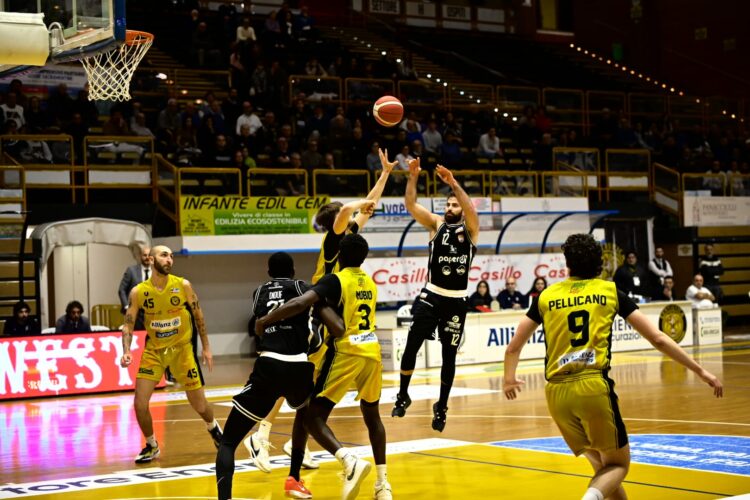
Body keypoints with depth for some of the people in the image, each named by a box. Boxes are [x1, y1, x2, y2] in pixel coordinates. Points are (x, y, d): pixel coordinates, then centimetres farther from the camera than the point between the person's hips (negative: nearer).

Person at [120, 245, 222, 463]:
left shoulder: (183, 285, -11)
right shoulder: (138, 292, -11)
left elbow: (198, 316, 0)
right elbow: (128, 325, -6)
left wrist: (206, 347, 1)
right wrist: (126, 352, -22)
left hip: (182, 349, 0)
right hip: (154, 350, 0)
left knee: (199, 404, 4)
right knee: (140, 403, -11)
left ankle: (214, 428, 39)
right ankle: (151, 446, 13)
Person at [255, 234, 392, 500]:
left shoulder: (334, 280, -6)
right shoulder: (370, 283, 15)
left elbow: (301, 303, -22)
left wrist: (265, 320, -13)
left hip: (346, 352, -6)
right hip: (372, 352, 6)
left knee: (312, 415, -2)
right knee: (372, 416, 22)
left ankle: (350, 461, -24)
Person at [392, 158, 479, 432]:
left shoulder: (470, 229, 2)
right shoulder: (436, 224, 6)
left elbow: (471, 209, -20)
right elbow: (411, 205, -7)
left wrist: (453, 183, -31)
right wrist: (413, 176, -22)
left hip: (456, 301, 0)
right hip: (431, 295, 0)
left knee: (449, 355, 6)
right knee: (411, 344, -11)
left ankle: (441, 407, 21)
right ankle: (403, 396, 6)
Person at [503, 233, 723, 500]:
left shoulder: (546, 296, 13)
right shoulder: (611, 291, 9)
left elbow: (513, 348, 20)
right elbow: (657, 339, 8)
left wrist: (509, 378, 40)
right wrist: (701, 371, 15)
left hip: (557, 393, 3)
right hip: (594, 387, -3)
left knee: (601, 462, 23)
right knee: (618, 464, 11)